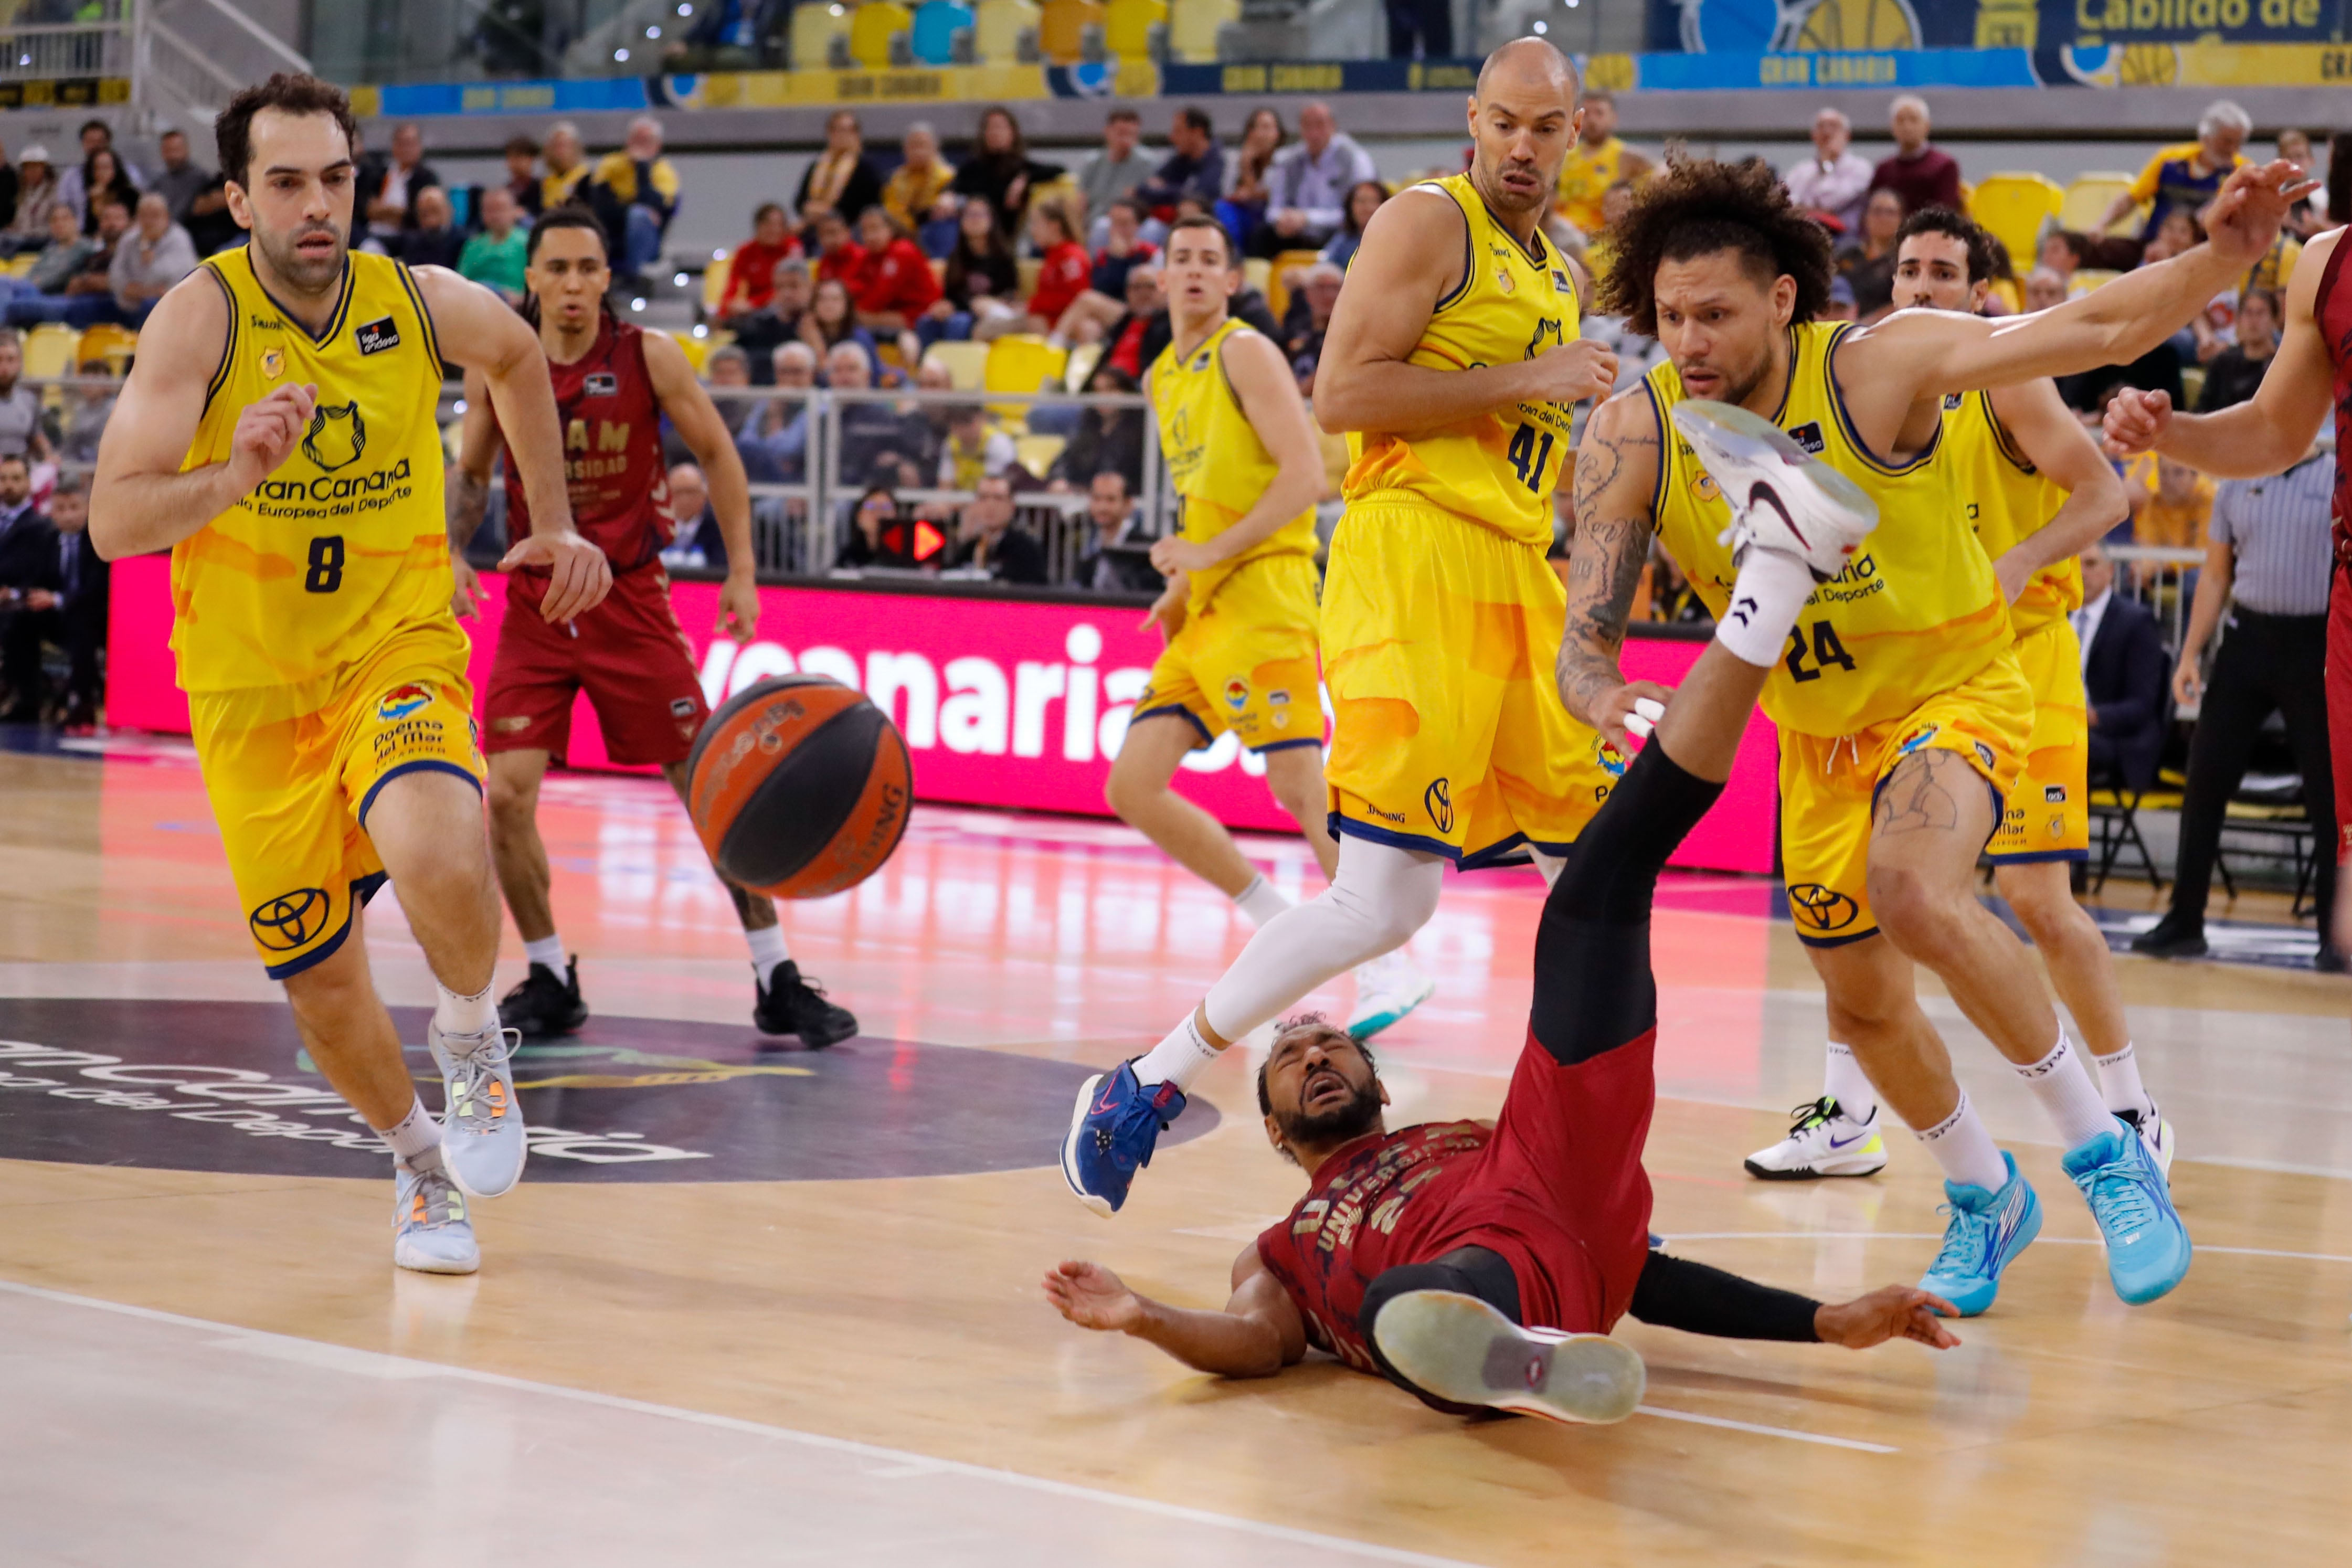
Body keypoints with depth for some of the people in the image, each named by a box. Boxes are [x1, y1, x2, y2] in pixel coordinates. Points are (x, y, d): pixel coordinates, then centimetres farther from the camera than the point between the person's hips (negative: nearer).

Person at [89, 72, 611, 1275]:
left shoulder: (422, 304, -7)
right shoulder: (202, 317, -16)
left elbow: (518, 357, 19)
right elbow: (114, 522, -23)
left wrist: (554, 524, 16)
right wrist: (233, 479, -40)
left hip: (400, 652, 0)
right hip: (251, 689, 0)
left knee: (435, 858, -32)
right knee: (321, 983, 5)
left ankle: (471, 1038, 0)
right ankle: (420, 1164, 35)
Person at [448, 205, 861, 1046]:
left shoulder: (649, 358, -8)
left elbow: (717, 454, 3)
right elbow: (470, 473, 12)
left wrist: (741, 573, -1)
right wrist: (453, 553, -5)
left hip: (631, 600, -1)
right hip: (537, 604, 1)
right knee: (506, 795, -11)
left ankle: (776, 981, 10)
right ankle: (550, 980, 9)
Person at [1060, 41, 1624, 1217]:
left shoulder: (1555, 274, 21)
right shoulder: (1429, 222, -4)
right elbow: (1344, 393, -16)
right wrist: (1525, 381, -15)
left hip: (1518, 578, 9)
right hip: (1414, 560, -9)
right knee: (1384, 906, -16)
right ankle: (1146, 1091, -6)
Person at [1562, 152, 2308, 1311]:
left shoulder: (1874, 367, -25)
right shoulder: (1631, 436, -17)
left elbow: (2093, 331, -28)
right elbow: (1586, 633, -16)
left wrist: (2219, 259, -44)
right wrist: (1602, 696, -40)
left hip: (1953, 687, -5)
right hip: (1819, 731, 5)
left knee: (1918, 898, -33)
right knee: (1862, 1005, 14)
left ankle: (2104, 1150, -15)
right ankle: (1985, 1199, 43)